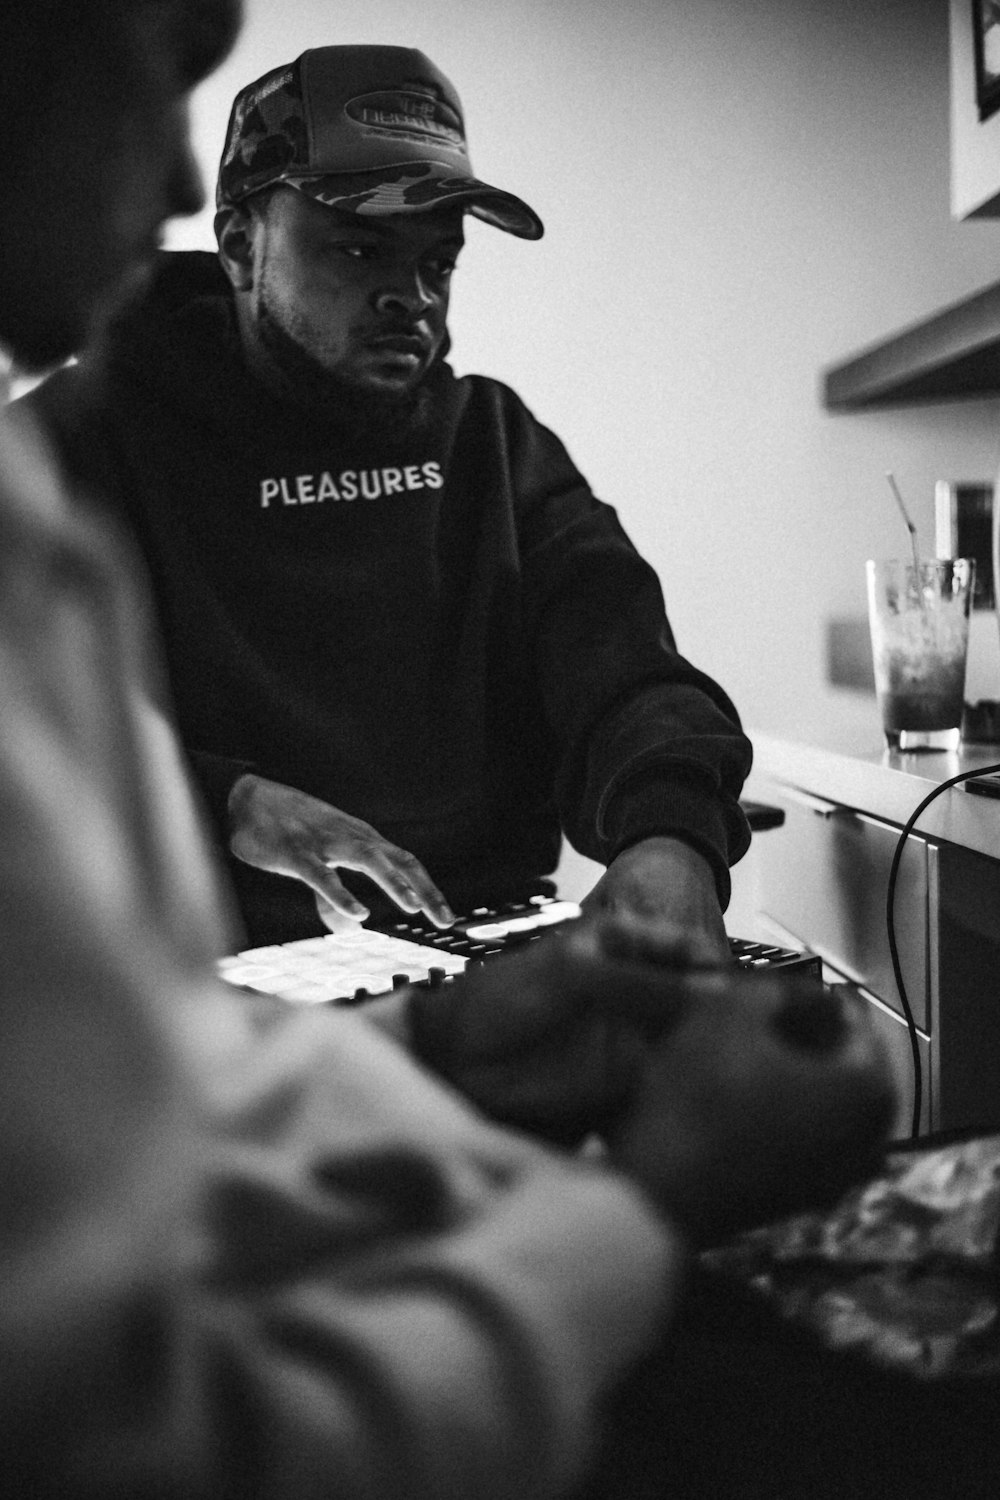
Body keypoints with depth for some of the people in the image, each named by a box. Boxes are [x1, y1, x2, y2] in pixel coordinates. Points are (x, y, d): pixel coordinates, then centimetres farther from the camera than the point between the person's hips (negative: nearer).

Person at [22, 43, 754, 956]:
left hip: (493, 951, 6)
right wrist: (228, 800, -25)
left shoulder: (492, 435, 15)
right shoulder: (93, 429, 1)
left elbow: (611, 643, 1)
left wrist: (672, 834, -20)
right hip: (234, 967, -5)